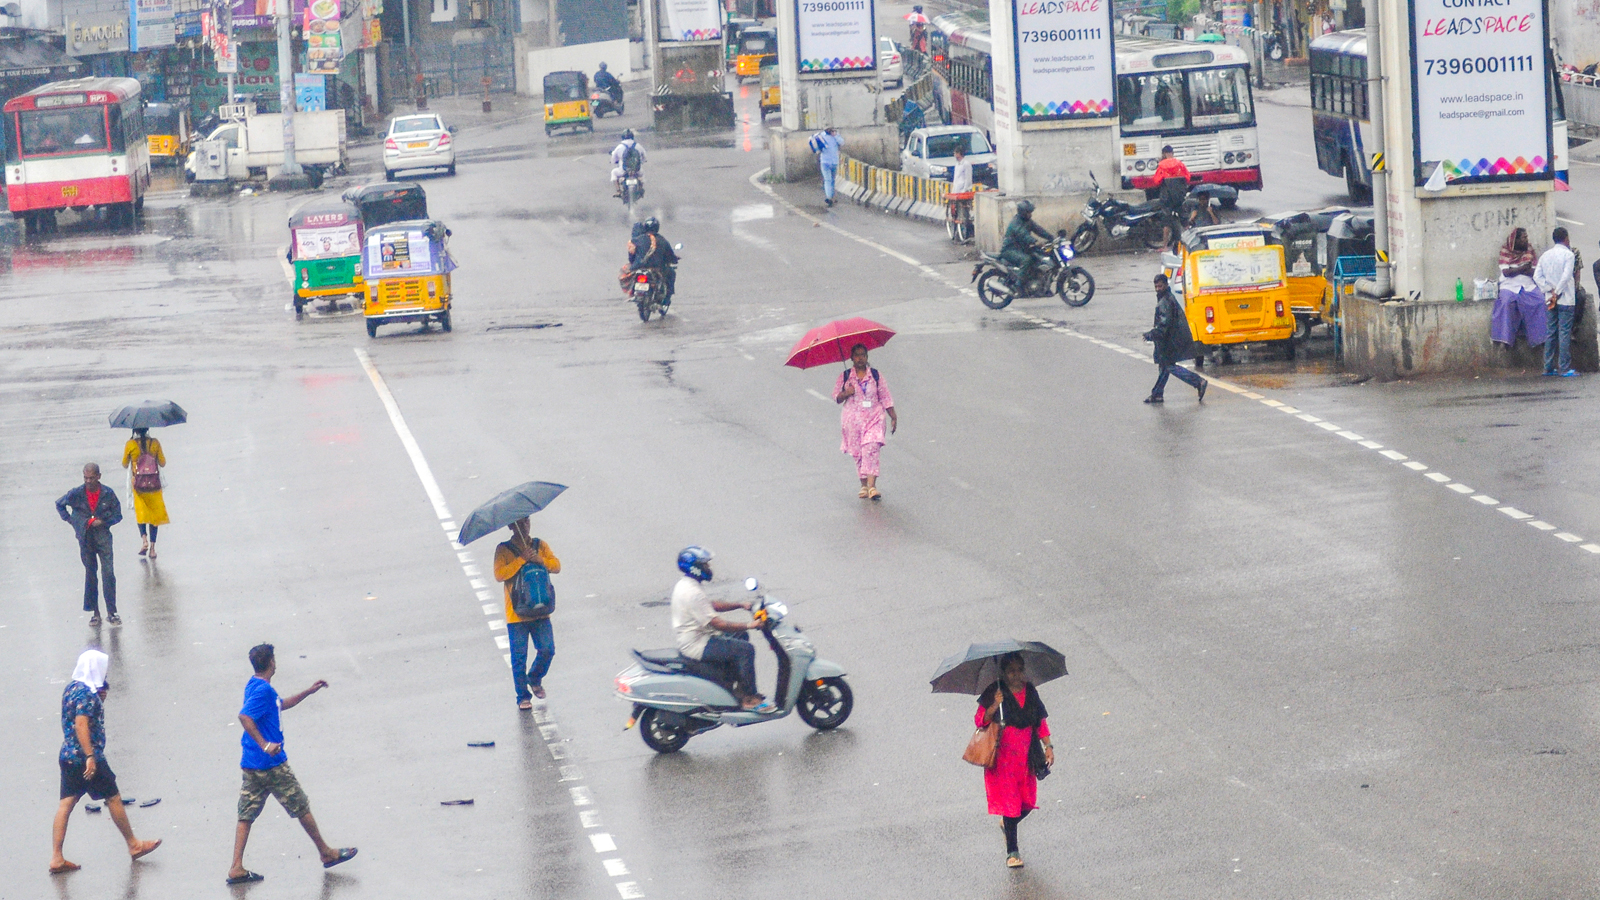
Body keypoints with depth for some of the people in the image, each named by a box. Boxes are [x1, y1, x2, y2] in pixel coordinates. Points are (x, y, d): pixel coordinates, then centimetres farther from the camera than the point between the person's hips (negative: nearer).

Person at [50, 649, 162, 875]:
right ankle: (134, 845, 18)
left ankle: (56, 858, -1)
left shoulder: (71, 688, 14)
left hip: (67, 756, 9)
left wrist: (101, 697, 13)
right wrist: (90, 756, -28)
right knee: (114, 798, 5)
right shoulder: (87, 693, -16)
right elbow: (81, 724, -25)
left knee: (66, 804, 4)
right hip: (85, 756, -9)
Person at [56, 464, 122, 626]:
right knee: (90, 574, 6)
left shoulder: (108, 494, -6)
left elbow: (117, 515, 3)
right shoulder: (76, 494, -5)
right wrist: (69, 520, 3)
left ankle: (112, 611, 0)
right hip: (85, 538, 1)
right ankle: (95, 612, 12)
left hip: (103, 536, -1)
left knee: (108, 573, -7)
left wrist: (104, 522, -13)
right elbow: (59, 505, 12)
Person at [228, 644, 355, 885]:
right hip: (272, 764, -9)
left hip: (251, 764, 9)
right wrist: (265, 745, -32)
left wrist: (309, 692, 29)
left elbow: (281, 704, 30)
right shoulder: (263, 690, -17)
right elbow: (245, 716, -30)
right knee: (301, 807, 6)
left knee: (246, 815, 7)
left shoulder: (255, 686, 13)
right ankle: (326, 853, 19)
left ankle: (236, 869, 0)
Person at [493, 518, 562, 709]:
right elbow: (499, 574, -13)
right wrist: (521, 560, -19)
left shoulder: (540, 545, 10)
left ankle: (534, 678, 27)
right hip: (516, 613, -3)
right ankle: (523, 697, 12)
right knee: (519, 657, 0)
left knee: (547, 649, -2)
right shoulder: (504, 549, 0)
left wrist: (540, 560, -16)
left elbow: (556, 566, 1)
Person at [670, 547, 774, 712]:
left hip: (690, 639, 11)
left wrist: (740, 605, 12)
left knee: (740, 636, 21)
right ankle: (749, 698, -10)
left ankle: (740, 687, 22)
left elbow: (712, 605, 20)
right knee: (745, 649, -16)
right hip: (696, 645, -11)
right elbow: (716, 623, -25)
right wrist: (748, 626, -19)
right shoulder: (692, 593, -25)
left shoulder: (684, 585, 9)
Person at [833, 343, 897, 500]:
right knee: (857, 453, 2)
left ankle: (872, 486, -22)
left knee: (871, 450, -16)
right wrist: (845, 394, -15)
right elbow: (836, 397, 7)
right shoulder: (844, 376, 6)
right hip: (853, 420, 1)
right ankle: (864, 485, 14)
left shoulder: (875, 375, 6)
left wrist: (893, 417, 5)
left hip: (873, 419, -1)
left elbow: (885, 397, 9)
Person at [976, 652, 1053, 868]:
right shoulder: (994, 693, -8)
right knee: (1009, 800, -6)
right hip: (1003, 757, -5)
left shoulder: (1030, 692, 7)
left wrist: (1048, 746, 7)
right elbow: (981, 721, -13)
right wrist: (994, 707, -30)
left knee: (1027, 802, 6)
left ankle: (1007, 824, 39)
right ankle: (1012, 851, 4)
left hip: (1026, 757, 5)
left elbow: (1041, 721, 14)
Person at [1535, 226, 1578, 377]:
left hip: (1549, 299, 5)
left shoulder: (1546, 255, 9)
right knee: (1565, 333, -5)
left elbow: (1537, 276, 2)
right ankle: (1565, 368, -8)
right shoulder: (1568, 254, -8)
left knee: (1550, 333, 9)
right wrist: (1557, 292, -12)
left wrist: (1550, 289, -3)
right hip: (1566, 299, -5)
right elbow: (1566, 276, -18)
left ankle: (1548, 367, 10)